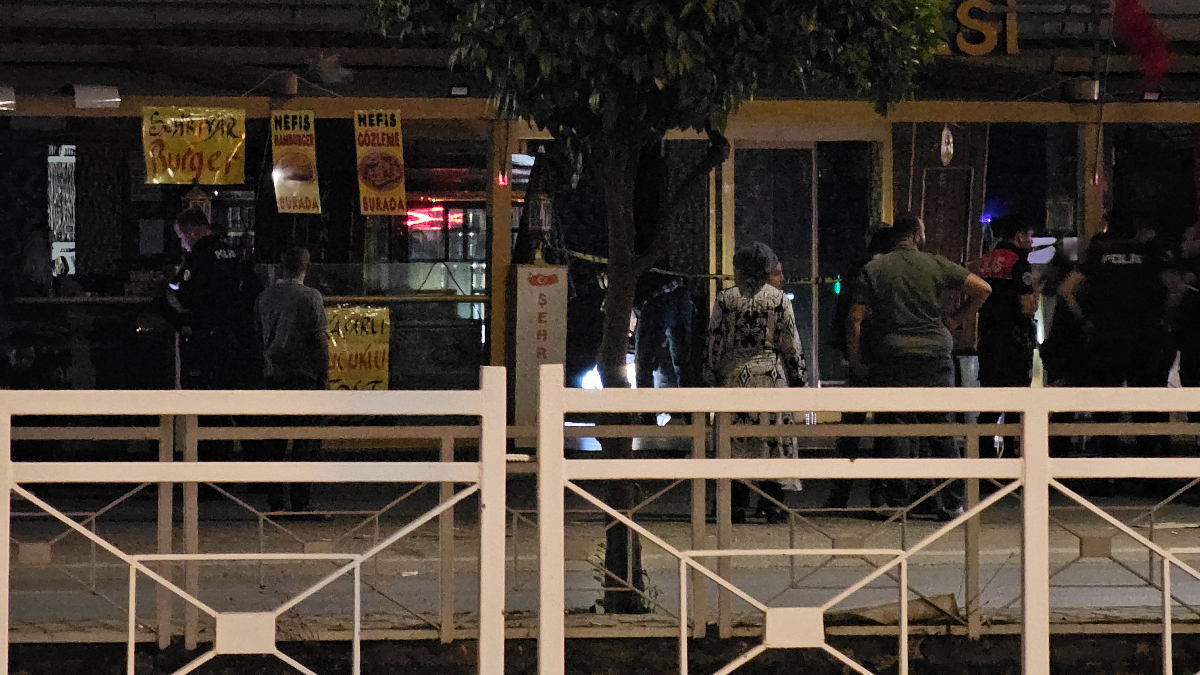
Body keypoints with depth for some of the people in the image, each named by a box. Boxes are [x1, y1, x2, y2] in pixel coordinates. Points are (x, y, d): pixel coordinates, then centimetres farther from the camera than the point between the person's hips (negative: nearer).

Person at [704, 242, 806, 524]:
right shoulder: (779, 299, 0)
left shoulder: (725, 299, 2)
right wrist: (799, 380, 10)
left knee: (736, 442, 4)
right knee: (773, 439, 4)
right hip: (770, 374, -1)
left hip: (733, 376, 1)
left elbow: (715, 343, 3)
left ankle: (737, 506, 1)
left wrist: (713, 380, 10)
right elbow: (791, 345, 2)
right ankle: (772, 505, 2)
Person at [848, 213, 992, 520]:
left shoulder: (873, 269, 3)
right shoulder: (936, 265, 3)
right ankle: (951, 502, 7)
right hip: (935, 356, 0)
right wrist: (956, 319, 12)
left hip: (892, 360, 0)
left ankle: (897, 502, -1)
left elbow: (856, 319, -1)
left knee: (895, 432, 1)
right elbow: (982, 289, 1)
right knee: (941, 430, 7)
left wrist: (857, 362, 6)